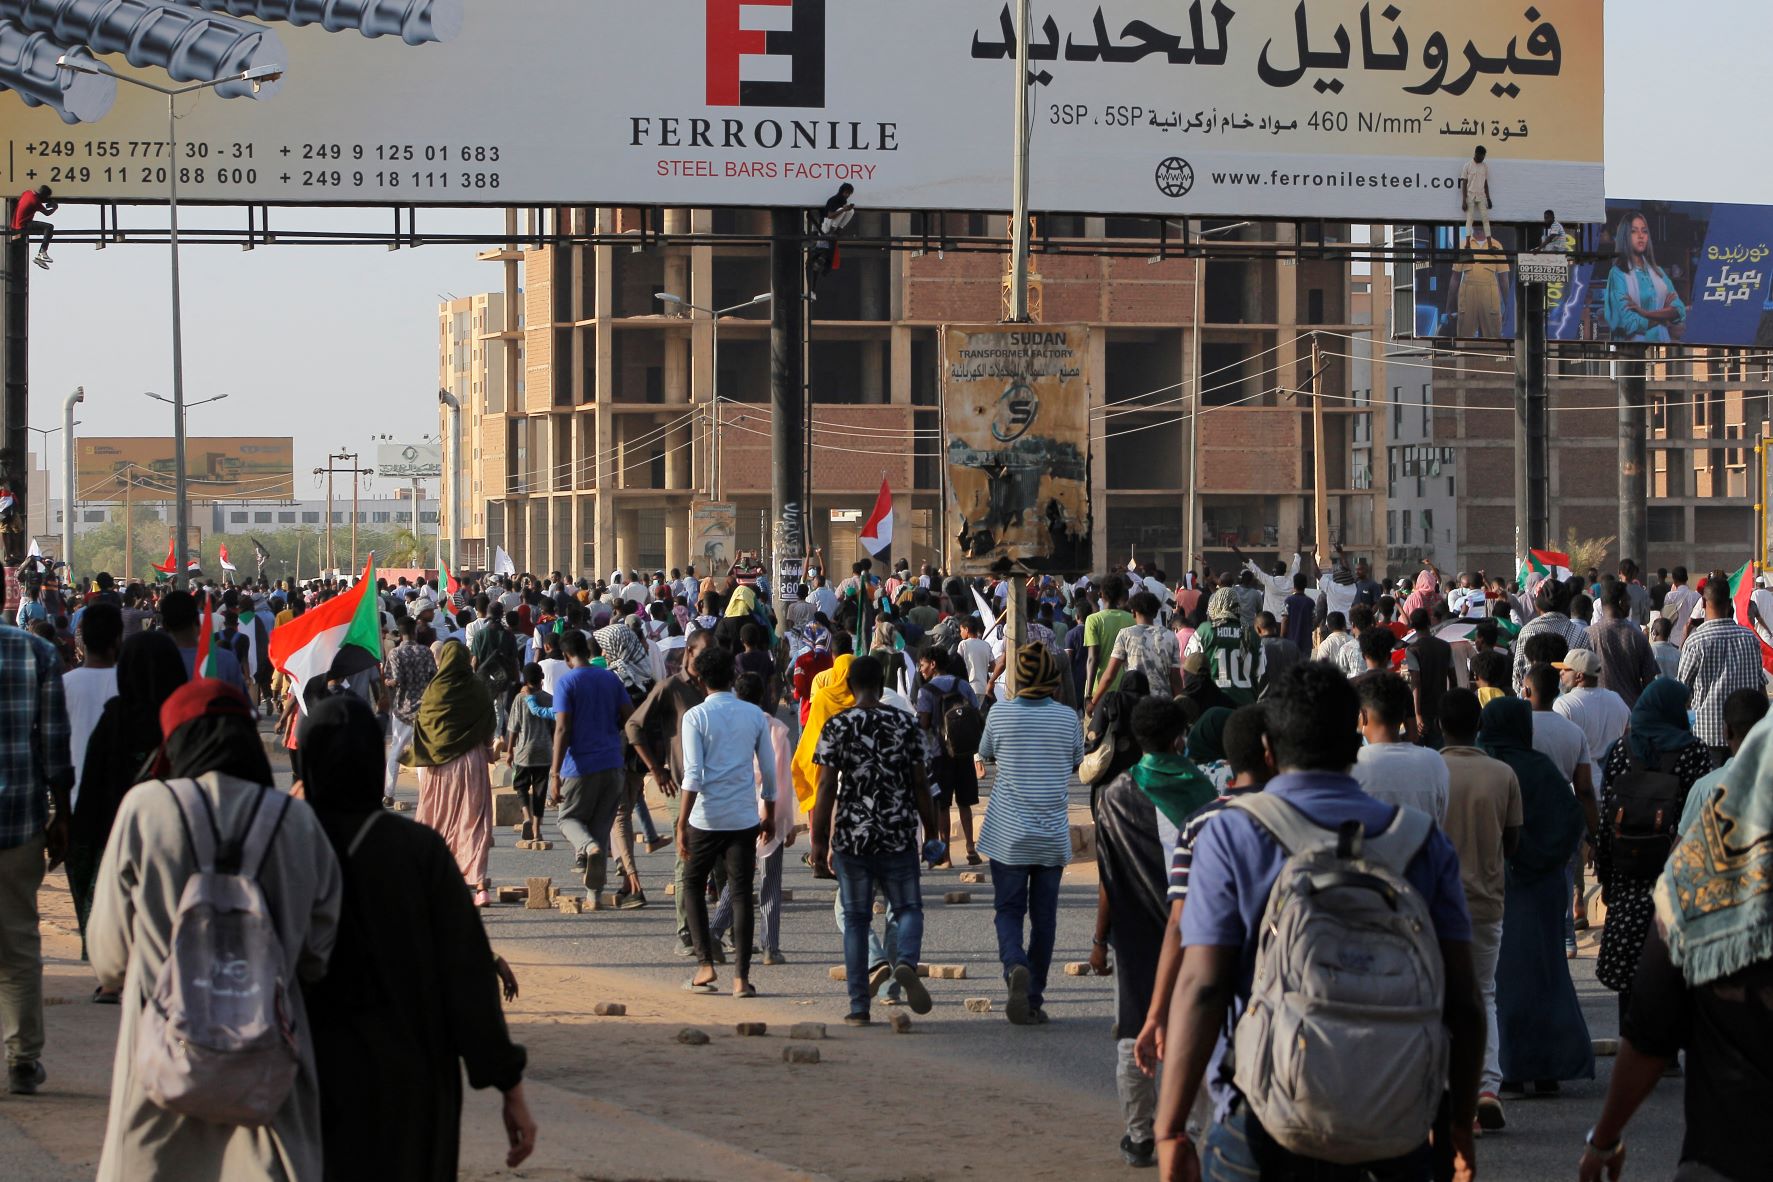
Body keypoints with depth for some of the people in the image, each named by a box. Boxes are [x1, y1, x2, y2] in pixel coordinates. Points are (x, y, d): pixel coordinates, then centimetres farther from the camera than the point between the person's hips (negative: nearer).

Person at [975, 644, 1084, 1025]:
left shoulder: (1001, 713, -6)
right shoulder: (1068, 717, -4)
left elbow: (986, 755, 11)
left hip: (1009, 835, -1)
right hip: (1053, 835, 1)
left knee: (1008, 910, 7)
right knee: (1044, 916, 10)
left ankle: (1015, 965, -22)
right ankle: (1033, 999, 12)